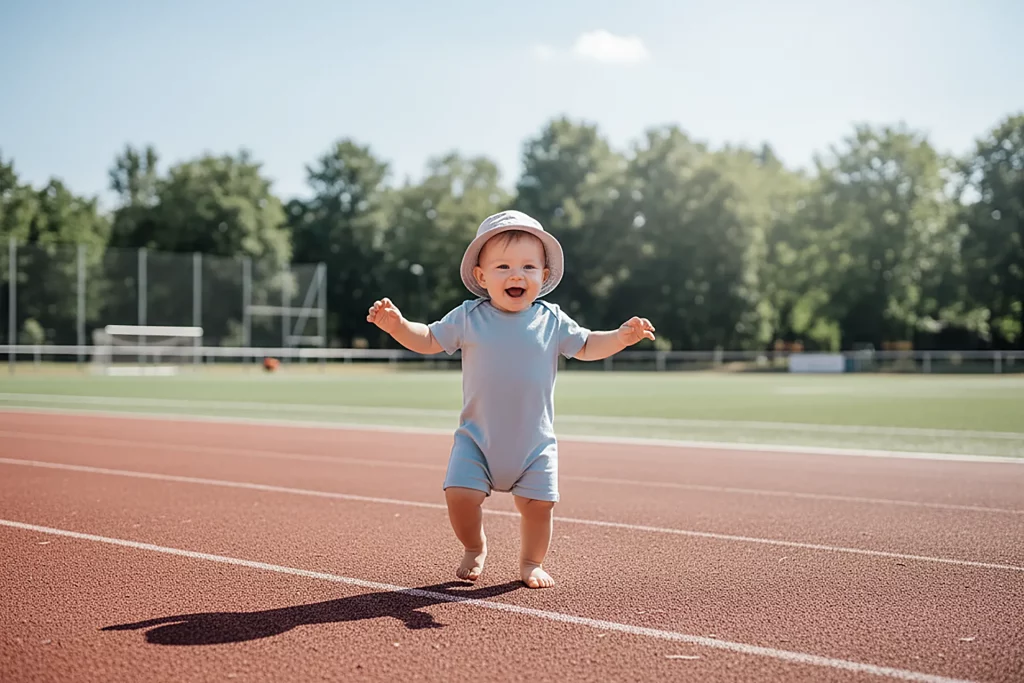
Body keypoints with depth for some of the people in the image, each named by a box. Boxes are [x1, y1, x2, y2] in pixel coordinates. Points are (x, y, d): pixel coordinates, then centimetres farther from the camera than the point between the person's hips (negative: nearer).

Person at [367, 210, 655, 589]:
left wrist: (622, 336, -10)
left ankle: (531, 561, 25)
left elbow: (586, 346, 7)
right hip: (477, 437, -1)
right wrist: (397, 325, -16)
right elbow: (429, 340, 2)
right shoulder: (468, 317, -4)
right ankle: (474, 548, 20)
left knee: (538, 503, -3)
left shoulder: (551, 320, -1)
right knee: (460, 494, -12)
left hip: (535, 442, 1)